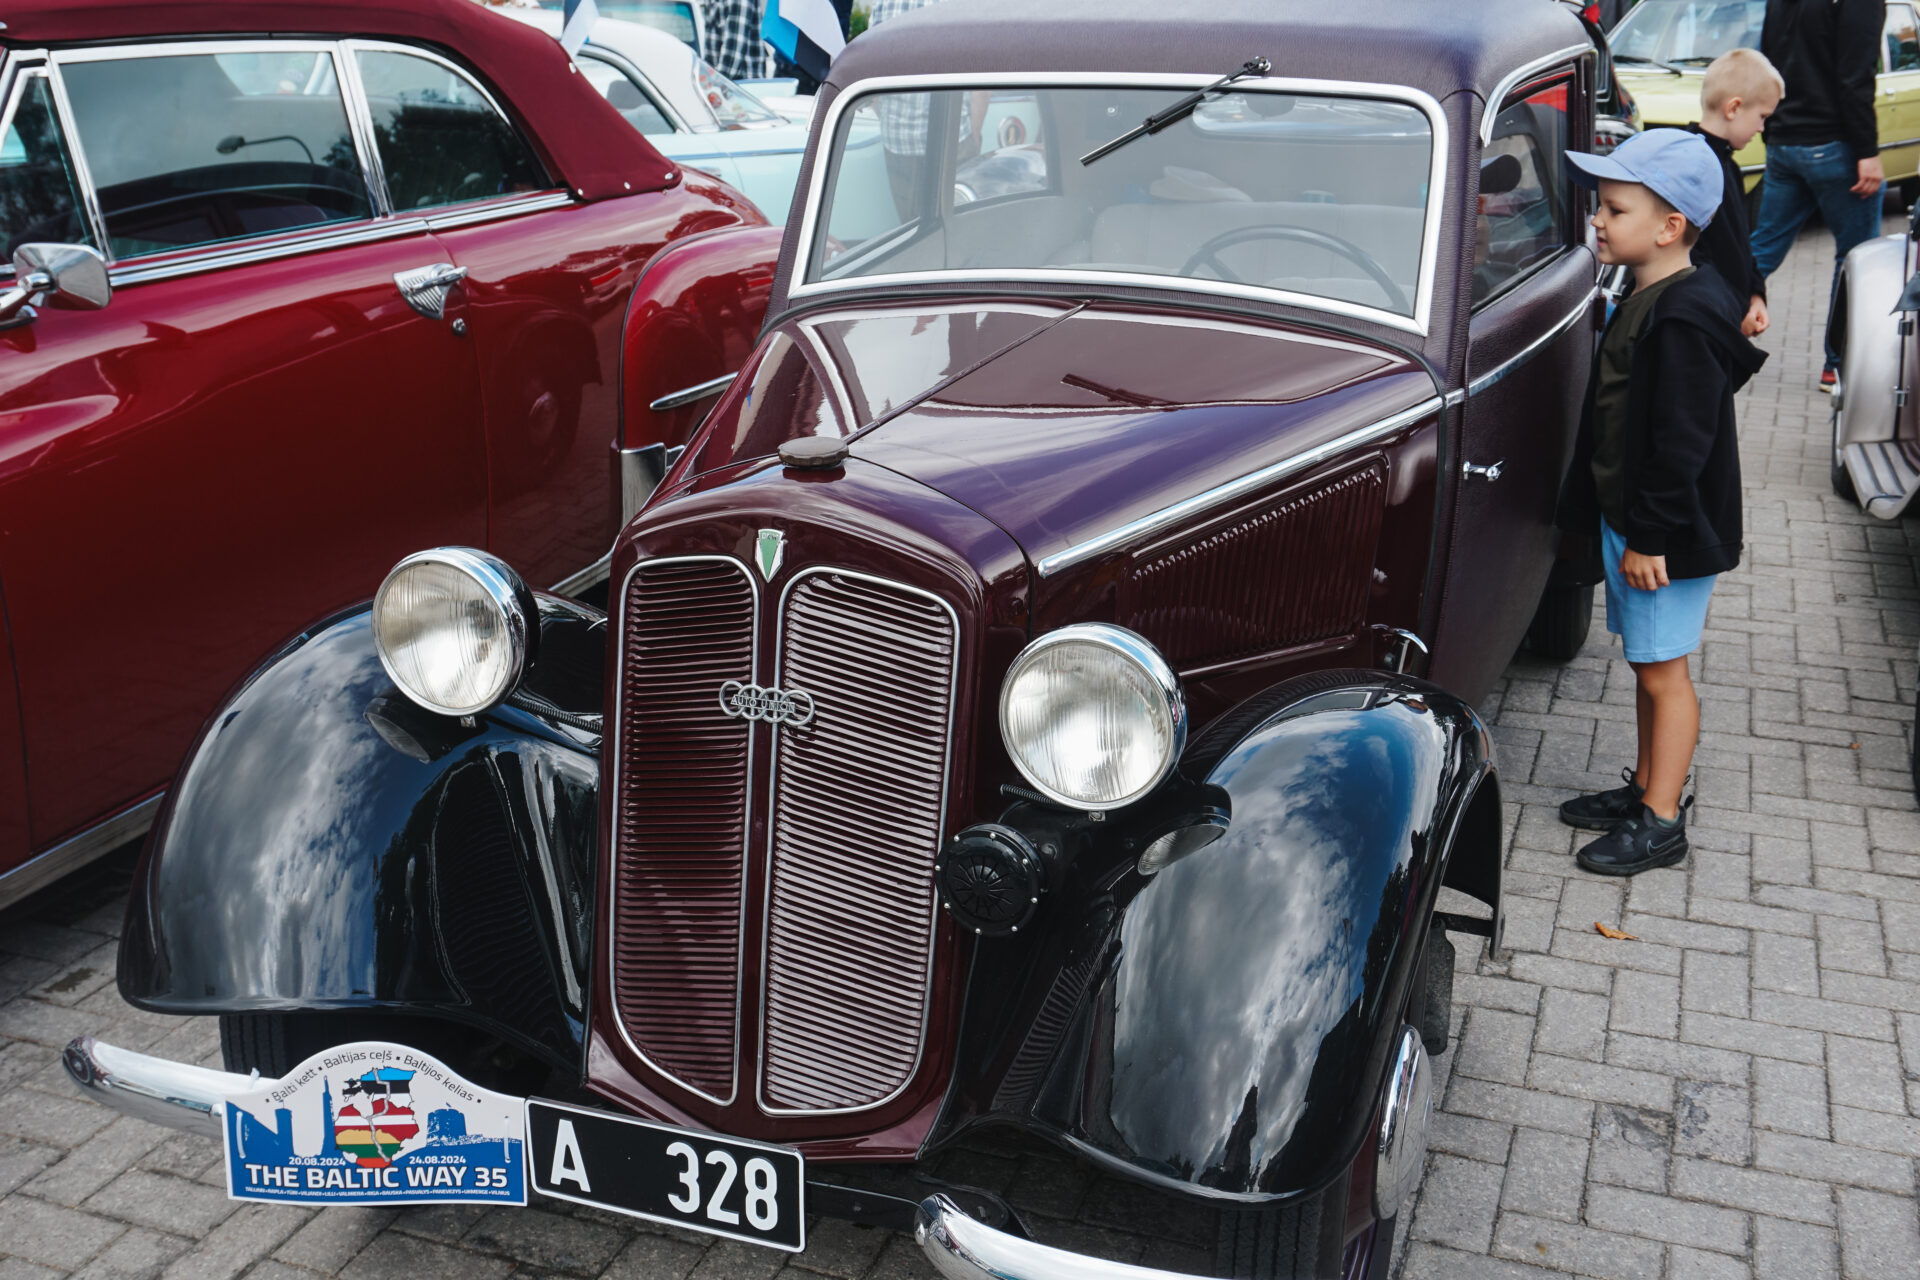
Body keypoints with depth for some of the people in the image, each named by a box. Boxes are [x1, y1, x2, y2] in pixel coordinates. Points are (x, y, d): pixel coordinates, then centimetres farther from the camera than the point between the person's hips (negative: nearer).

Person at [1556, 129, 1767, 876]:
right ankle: (1647, 786, 32)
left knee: (1663, 669, 0)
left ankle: (1662, 823, 10)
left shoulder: (1684, 318, -23)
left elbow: (1681, 441, -24)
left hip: (1669, 532, -10)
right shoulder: (1647, 299, 9)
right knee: (1647, 664, 19)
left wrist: (1651, 535, -21)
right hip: (1631, 520, 10)